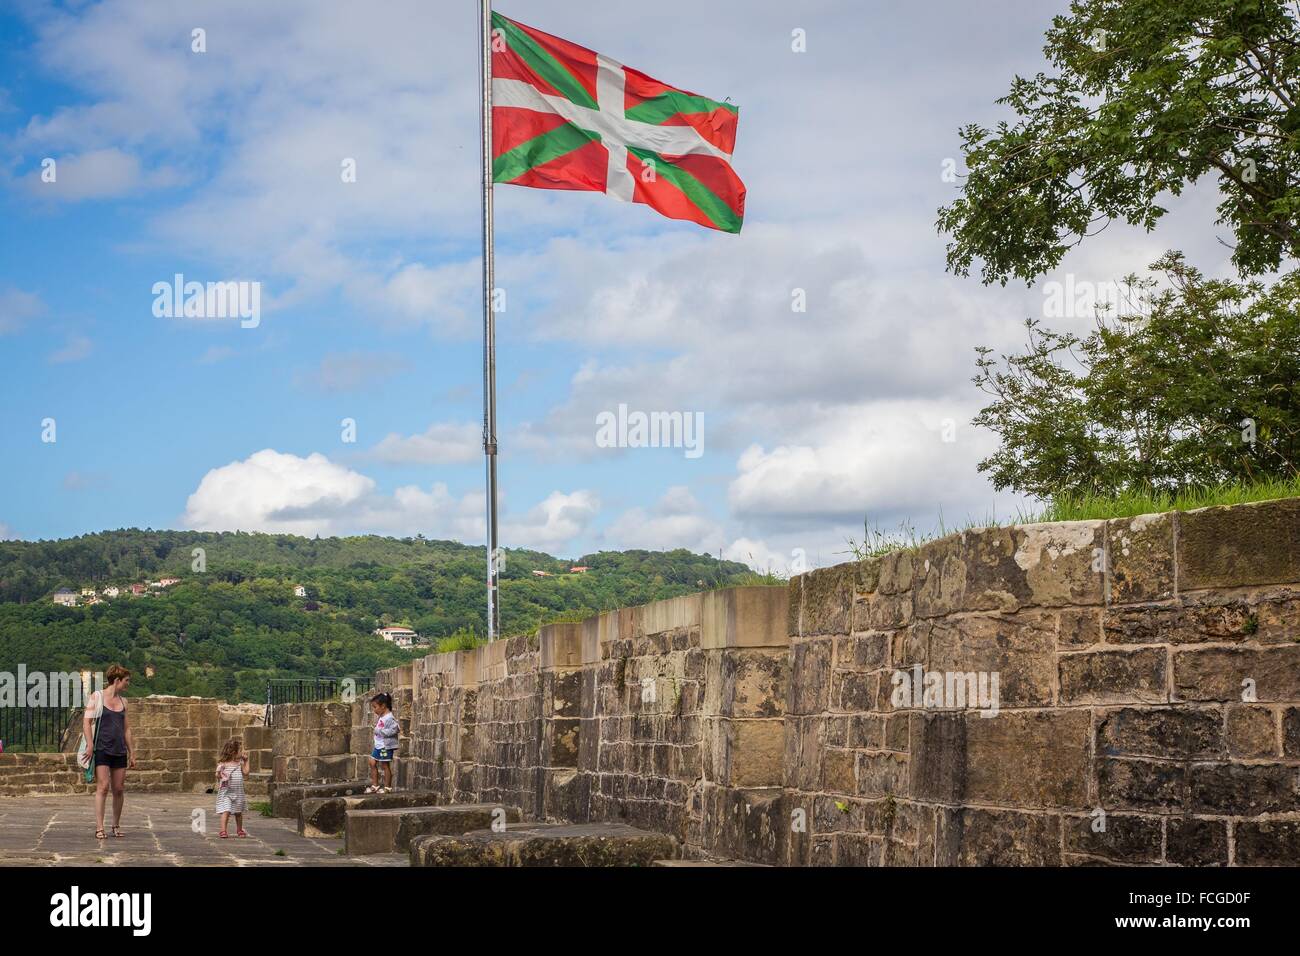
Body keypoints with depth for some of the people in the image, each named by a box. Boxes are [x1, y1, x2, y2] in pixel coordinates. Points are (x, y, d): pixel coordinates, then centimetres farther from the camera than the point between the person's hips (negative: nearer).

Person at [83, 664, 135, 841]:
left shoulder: (123, 701, 14)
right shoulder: (97, 697, 0)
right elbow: (86, 722, -5)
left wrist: (132, 753, 15)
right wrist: (90, 746, -14)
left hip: (119, 751, 5)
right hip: (102, 749, -5)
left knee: (119, 790, 5)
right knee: (103, 787, -13)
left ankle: (116, 825, 19)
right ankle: (99, 828, -12)